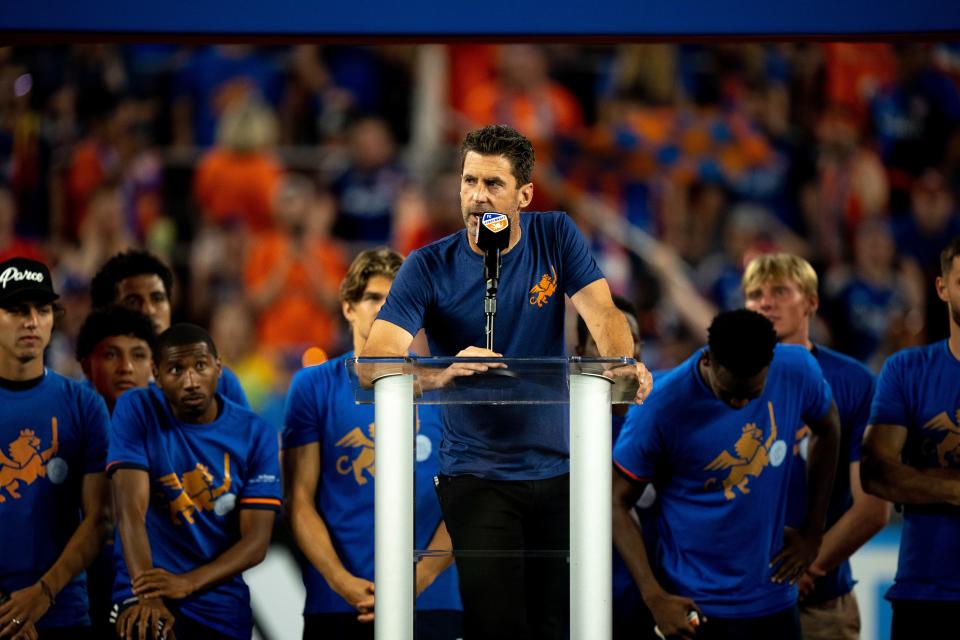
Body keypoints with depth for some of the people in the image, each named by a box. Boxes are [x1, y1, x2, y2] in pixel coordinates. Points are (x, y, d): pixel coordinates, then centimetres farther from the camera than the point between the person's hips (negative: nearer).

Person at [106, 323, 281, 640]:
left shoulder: (255, 434, 0)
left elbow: (256, 541, -5)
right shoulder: (136, 410, -3)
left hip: (222, 606, 3)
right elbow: (131, 511, -13)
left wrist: (186, 584, -22)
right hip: (146, 591, -2)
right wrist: (146, 596, -28)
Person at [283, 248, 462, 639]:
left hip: (430, 601, 0)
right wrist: (342, 582, -11)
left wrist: (417, 579, -11)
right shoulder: (313, 386, 7)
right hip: (335, 605, 0)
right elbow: (300, 500, 2)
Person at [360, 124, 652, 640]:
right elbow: (376, 359, -19)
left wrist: (623, 363, -33)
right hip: (476, 475, -3)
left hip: (558, 467, 3)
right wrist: (442, 373, -41)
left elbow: (600, 312, -9)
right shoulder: (429, 267, -6)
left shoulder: (555, 238, 3)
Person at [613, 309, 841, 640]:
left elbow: (827, 430, 14)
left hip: (773, 598, 4)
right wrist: (654, 597, -17)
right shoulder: (663, 408, -18)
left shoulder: (797, 371, -8)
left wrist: (812, 531, 11)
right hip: (695, 609, -4)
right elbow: (617, 503, -9)